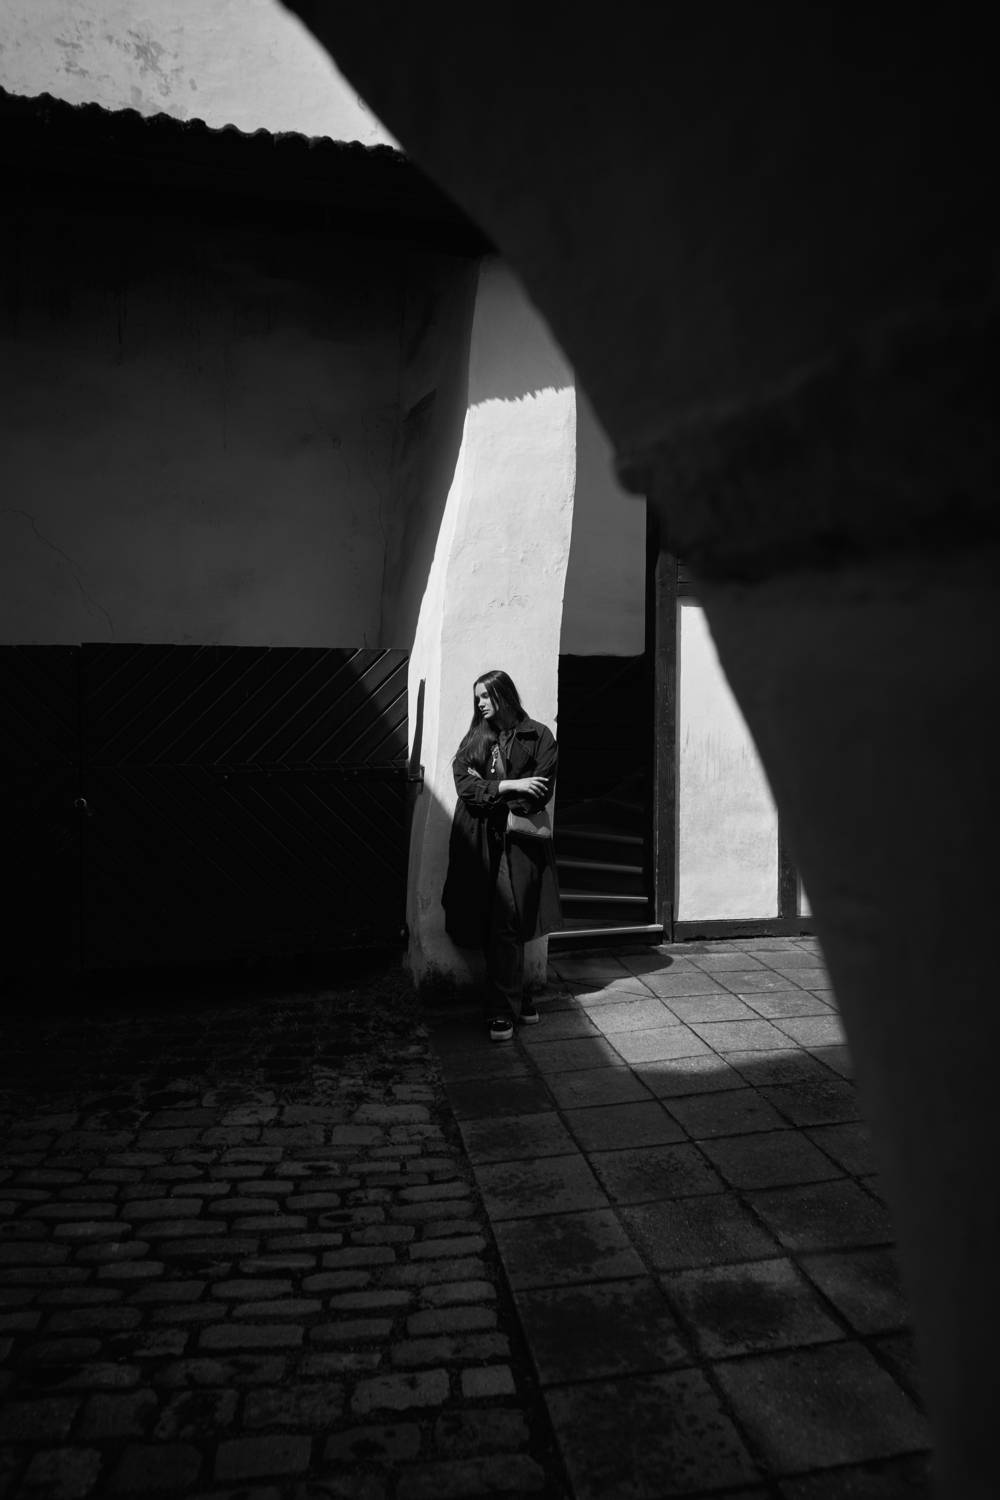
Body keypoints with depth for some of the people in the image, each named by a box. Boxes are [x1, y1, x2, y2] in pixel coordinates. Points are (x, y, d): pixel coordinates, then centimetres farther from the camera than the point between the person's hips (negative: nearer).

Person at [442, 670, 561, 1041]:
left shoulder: (538, 736, 4)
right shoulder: (474, 739, 14)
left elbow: (540, 794, -5)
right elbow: (464, 786, 0)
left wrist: (488, 788, -5)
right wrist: (509, 786, -11)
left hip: (518, 840, -3)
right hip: (479, 843, 3)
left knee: (506, 927, -7)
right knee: (494, 927, 3)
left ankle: (503, 1008, 0)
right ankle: (512, 999, 16)